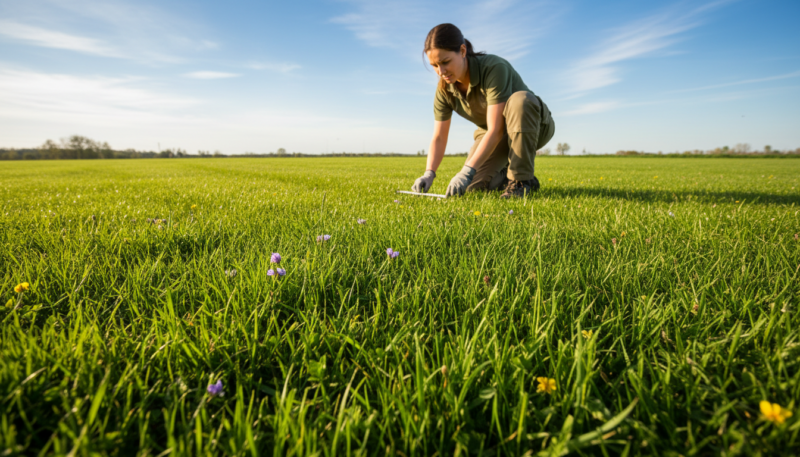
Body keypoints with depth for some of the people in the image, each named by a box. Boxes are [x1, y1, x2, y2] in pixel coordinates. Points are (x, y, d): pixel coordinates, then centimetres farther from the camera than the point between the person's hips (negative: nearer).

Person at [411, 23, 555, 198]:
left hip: (535, 125, -4)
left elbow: (496, 130, -37)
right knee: (472, 185, -18)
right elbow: (439, 137, -12)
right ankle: (505, 175, 16)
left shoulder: (494, 68, -32)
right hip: (492, 136, 4)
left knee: (519, 100, -39)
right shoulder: (444, 89, -13)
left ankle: (523, 179, -25)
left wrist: (467, 171, -44)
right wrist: (429, 174, -28)